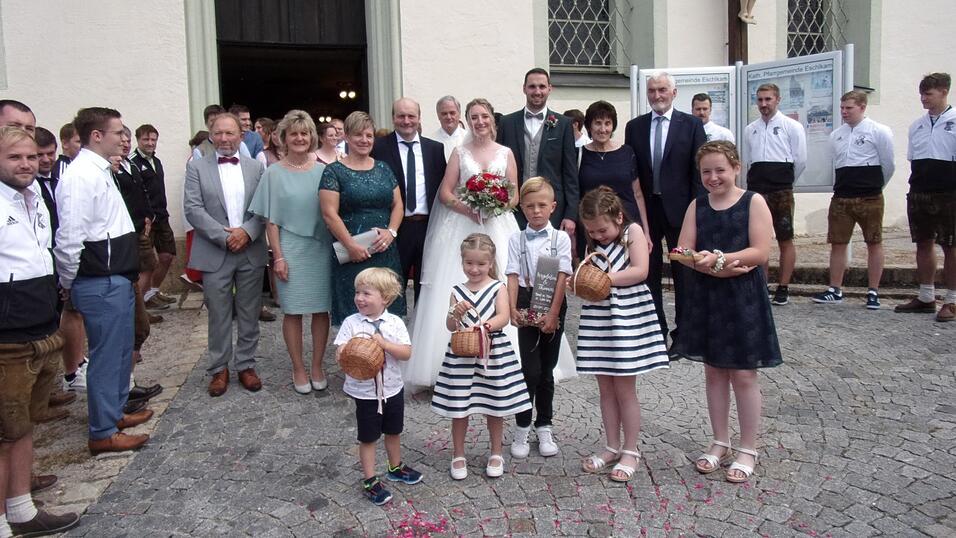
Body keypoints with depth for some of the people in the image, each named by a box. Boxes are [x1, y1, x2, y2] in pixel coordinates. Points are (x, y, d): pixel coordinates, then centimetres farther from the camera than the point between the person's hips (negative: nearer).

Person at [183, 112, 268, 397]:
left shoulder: (256, 166, 7)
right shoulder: (197, 167, 2)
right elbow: (192, 208, -6)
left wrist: (247, 232, -14)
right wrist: (224, 236, -13)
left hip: (251, 252, 2)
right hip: (215, 253, -1)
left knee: (249, 315, 9)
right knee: (219, 315, 7)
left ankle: (246, 365, 23)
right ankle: (219, 369, 21)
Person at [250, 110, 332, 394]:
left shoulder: (322, 171, 4)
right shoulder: (274, 173, 1)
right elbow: (270, 220, 0)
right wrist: (278, 256, -6)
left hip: (321, 249, 1)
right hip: (290, 250, -1)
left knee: (321, 309, 6)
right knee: (292, 311, 5)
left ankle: (317, 366, 21)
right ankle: (298, 369, 19)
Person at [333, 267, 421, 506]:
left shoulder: (394, 322, -8)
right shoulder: (351, 323, -10)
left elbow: (406, 352, -15)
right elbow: (339, 354, -13)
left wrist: (384, 343, -27)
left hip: (392, 388, 2)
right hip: (365, 391, -2)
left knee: (393, 431, 22)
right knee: (368, 437, 9)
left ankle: (395, 467, 44)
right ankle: (370, 481, 23)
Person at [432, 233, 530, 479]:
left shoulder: (498, 288, -2)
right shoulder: (457, 291, 3)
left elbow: (503, 317, -17)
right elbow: (450, 326, -1)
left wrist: (481, 326, -34)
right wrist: (456, 312, -23)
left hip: (494, 353, -1)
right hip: (462, 356, 2)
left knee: (494, 408, 10)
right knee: (459, 408, 8)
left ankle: (496, 454, 29)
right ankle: (458, 455, 26)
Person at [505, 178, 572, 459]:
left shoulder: (561, 238, 1)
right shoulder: (516, 239, 3)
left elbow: (562, 278, -5)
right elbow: (513, 276, -3)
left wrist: (553, 313, -12)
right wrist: (512, 309, -15)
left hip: (553, 307, 1)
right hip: (527, 306, -1)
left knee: (546, 370, 10)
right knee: (531, 370, -6)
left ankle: (544, 427, 25)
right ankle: (521, 428, 10)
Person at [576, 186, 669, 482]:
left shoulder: (633, 231, -5)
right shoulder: (593, 244, 10)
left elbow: (640, 270, -15)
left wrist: (607, 278, -23)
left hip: (627, 315, -5)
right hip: (598, 317, 5)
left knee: (624, 389, 1)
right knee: (605, 389, 11)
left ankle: (631, 451, 16)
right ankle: (613, 447, 24)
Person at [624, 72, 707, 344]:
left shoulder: (691, 125, 0)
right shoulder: (634, 127, 6)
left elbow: (699, 170, -3)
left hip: (679, 208, -2)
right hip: (645, 208, 2)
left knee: (683, 272, 7)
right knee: (649, 271, 10)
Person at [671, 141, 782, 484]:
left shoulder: (753, 202, -5)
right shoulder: (697, 206, 7)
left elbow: (760, 252, -13)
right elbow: (684, 251, -1)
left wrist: (718, 257, -24)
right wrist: (713, 267, -18)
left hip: (743, 297, -4)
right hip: (706, 296, 4)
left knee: (743, 375, 3)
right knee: (713, 372, 12)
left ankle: (748, 450, 18)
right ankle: (720, 443, 27)